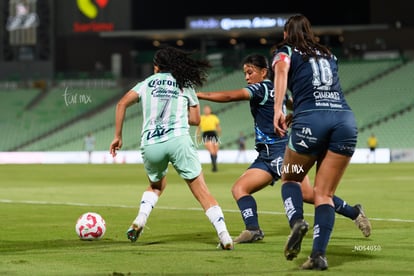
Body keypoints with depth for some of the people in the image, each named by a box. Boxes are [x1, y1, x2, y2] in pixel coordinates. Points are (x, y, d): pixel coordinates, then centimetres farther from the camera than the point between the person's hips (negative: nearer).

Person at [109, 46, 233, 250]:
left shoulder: (147, 83, 19)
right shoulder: (185, 84, 17)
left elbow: (122, 104, 7)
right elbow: (195, 119, 16)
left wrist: (118, 136, 10)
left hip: (150, 144, 2)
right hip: (178, 139, -2)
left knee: (156, 185, 30)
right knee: (202, 191, 0)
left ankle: (139, 221, 9)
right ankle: (224, 235, -13)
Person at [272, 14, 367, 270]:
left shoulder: (285, 52, 15)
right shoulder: (329, 54, 28)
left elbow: (281, 72, -7)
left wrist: (278, 109, -18)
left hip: (310, 120, -3)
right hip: (345, 118, 3)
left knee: (290, 179, 19)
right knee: (324, 194, 7)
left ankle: (297, 221, -10)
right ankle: (319, 254, -9)